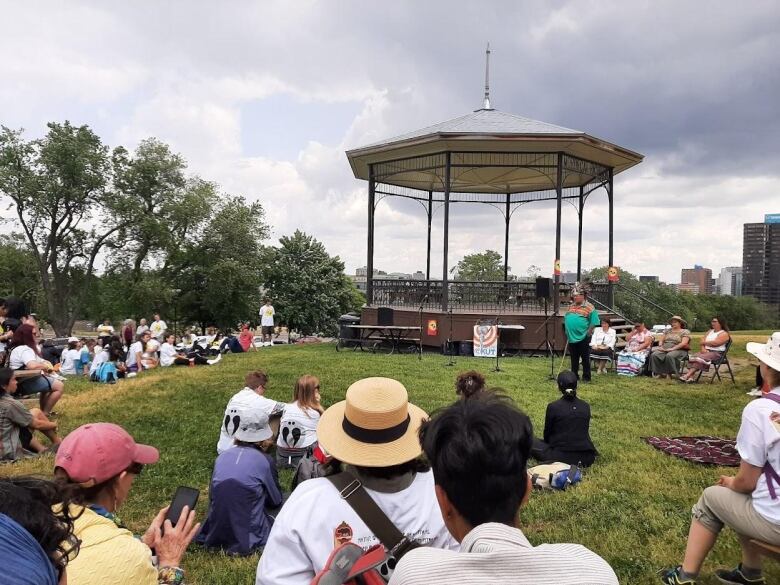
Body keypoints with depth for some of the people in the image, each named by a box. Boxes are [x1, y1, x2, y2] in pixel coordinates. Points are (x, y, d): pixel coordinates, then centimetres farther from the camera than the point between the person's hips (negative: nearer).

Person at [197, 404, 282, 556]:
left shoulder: (222, 456, 3)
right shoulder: (264, 461, -10)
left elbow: (212, 495, 13)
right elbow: (276, 501, 4)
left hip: (215, 534, 6)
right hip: (248, 537, -6)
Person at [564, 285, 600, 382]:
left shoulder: (589, 307, -8)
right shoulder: (570, 307, 13)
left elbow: (593, 322, -11)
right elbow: (566, 319, 21)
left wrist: (588, 332, -12)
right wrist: (567, 332, 14)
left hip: (583, 337, -6)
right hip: (571, 337, 6)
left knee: (585, 358, 2)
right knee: (574, 358, 14)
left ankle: (586, 377, 10)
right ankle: (574, 375, 23)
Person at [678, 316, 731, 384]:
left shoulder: (724, 334, -3)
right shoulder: (710, 331, 22)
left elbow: (715, 343, -17)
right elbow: (703, 340, 11)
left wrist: (705, 342, -2)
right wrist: (703, 348, -8)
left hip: (716, 353, -7)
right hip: (706, 351, 7)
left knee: (700, 358, -31)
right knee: (693, 357, -22)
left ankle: (687, 375, -40)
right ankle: (691, 377, -36)